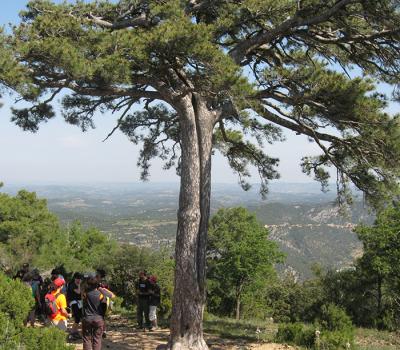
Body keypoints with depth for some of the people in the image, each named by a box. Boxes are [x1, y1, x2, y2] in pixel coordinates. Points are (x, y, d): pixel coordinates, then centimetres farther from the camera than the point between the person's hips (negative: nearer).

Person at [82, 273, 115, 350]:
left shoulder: (85, 292, -11)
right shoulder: (101, 293, -15)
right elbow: (112, 295, -2)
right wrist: (103, 288, -2)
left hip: (87, 319, 1)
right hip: (99, 320, -1)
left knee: (87, 339, 9)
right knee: (97, 339, 8)